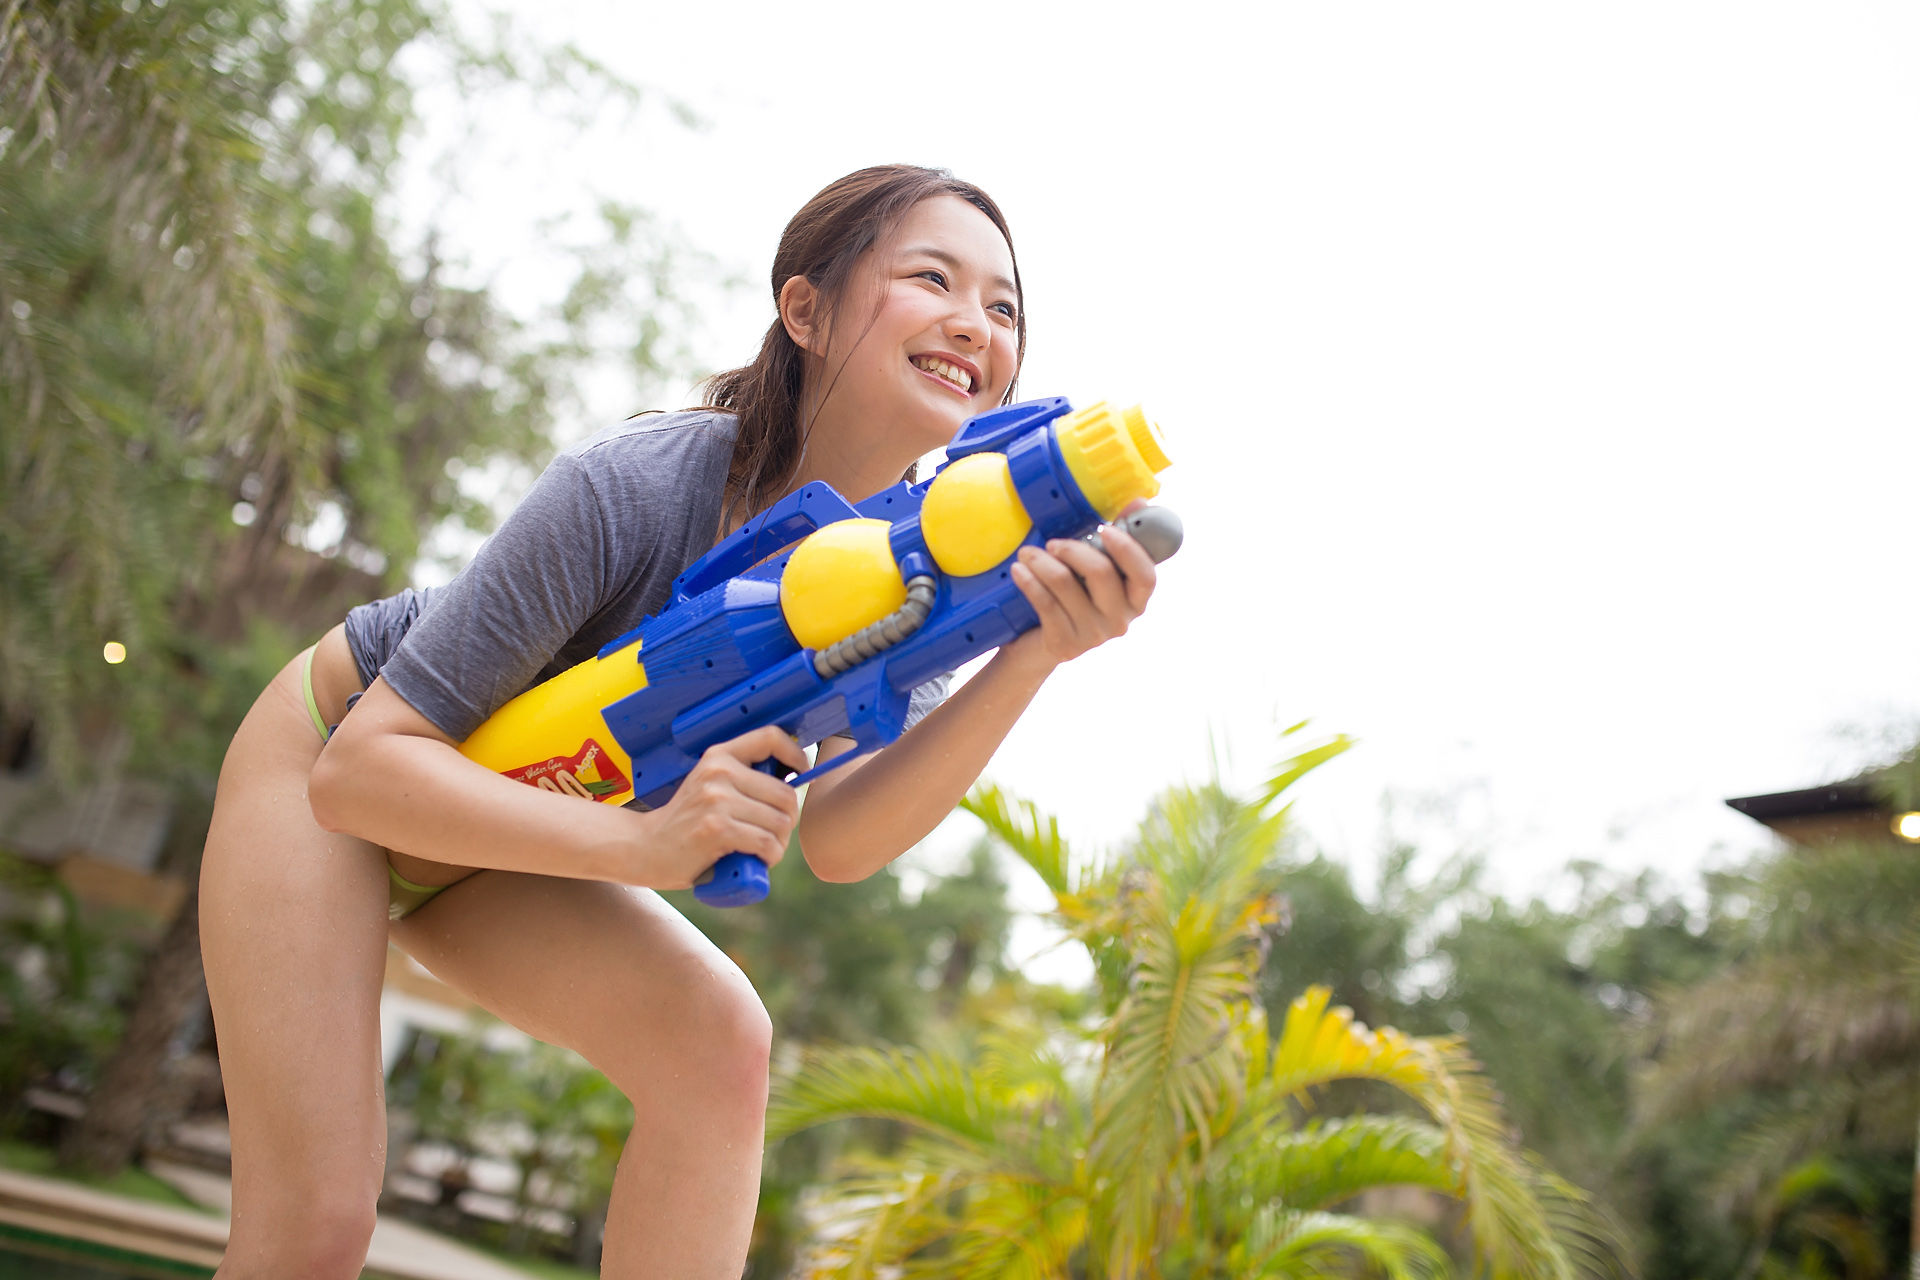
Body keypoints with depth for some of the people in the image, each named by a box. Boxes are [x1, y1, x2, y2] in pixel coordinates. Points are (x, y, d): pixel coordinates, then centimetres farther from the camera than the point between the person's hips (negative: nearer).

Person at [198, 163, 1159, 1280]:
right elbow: (361, 769, -31)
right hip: (328, 755, -4)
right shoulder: (631, 488, -34)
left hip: (504, 836, 5)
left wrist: (1033, 659, -39)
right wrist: (643, 844, -45)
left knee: (719, 1038, -20)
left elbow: (835, 843, -25)